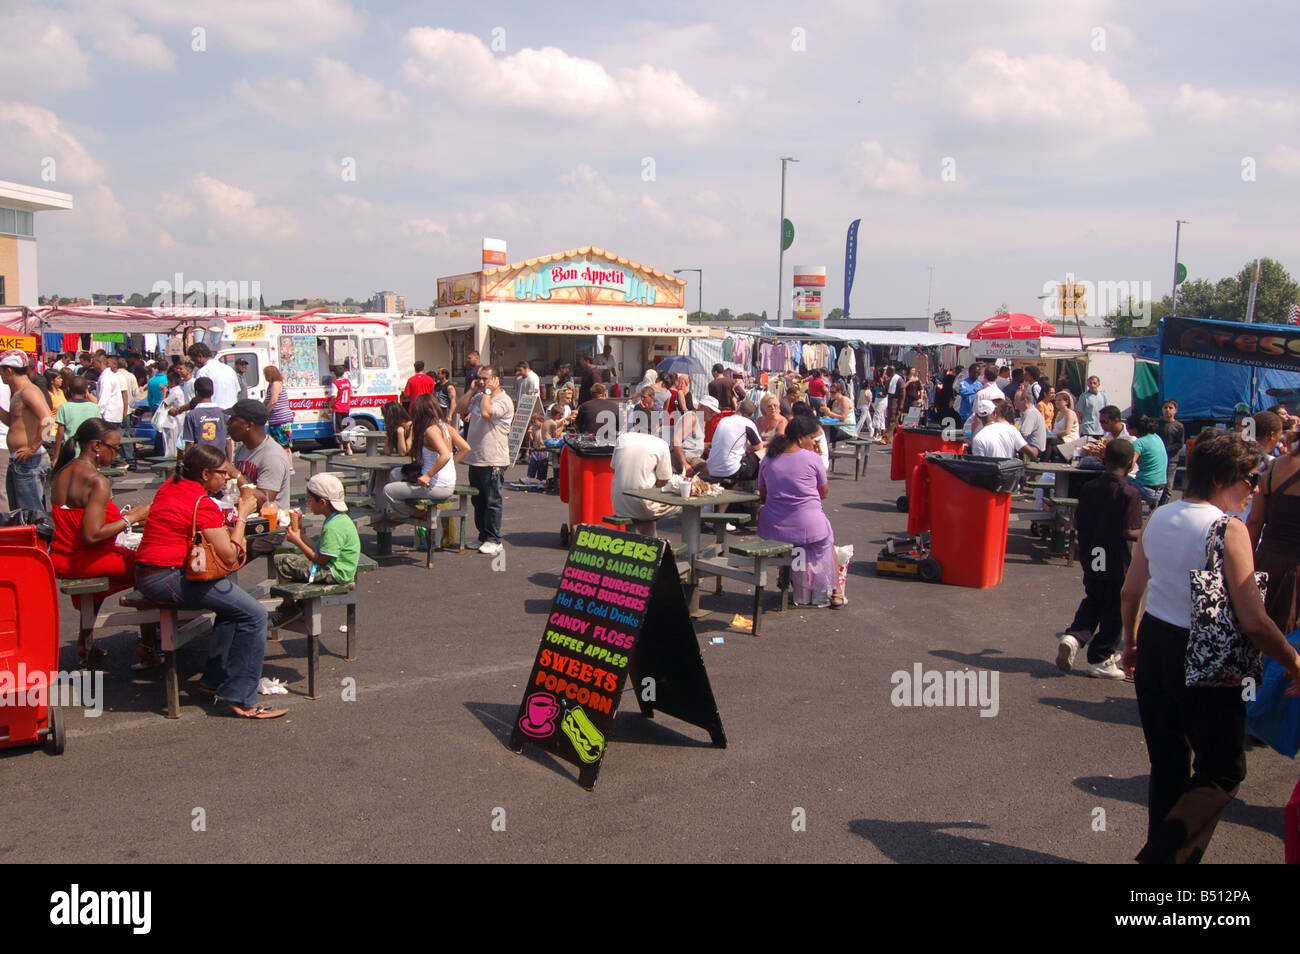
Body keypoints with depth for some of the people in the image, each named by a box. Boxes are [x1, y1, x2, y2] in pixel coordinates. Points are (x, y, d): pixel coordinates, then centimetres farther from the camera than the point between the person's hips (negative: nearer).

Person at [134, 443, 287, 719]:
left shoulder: (170, 487, 13)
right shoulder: (202, 504, -15)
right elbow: (229, 555, -16)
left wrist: (226, 530, 12)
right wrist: (242, 515, -6)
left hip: (146, 575, 11)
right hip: (168, 579, -11)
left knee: (233, 602, 25)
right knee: (253, 614, -14)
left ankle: (214, 678, 26)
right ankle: (240, 698, -10)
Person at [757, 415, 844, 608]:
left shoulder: (768, 460, 3)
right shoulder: (813, 458, -8)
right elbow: (823, 493, 4)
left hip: (772, 530, 2)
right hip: (809, 529, -2)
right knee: (827, 536, 30)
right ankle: (835, 592, 33)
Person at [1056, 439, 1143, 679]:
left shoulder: (1088, 488, -2)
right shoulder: (1129, 493, -16)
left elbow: (1077, 523, 2)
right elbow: (1130, 532, -22)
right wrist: (1144, 533, -2)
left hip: (1090, 560, 5)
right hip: (1117, 564, -5)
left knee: (1092, 602, 21)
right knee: (1114, 611, 9)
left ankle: (1073, 637, 0)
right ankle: (1100, 660, 18)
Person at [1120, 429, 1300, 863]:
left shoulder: (1159, 518, 2)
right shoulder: (1228, 529, -18)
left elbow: (1130, 592, 10)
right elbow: (1253, 621, -20)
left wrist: (1132, 643, 25)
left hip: (1154, 647, 6)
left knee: (1167, 765, 20)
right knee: (1222, 773, 11)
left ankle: (1162, 847, 31)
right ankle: (1167, 850, -4)